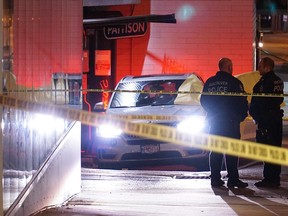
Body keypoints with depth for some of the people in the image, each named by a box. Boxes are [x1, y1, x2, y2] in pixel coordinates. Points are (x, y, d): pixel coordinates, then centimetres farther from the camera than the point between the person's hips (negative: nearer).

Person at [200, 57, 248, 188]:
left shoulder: (209, 82, 8)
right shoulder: (234, 82, -8)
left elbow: (203, 101, 14)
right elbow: (242, 102, -7)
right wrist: (242, 115, 9)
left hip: (214, 122, 5)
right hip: (230, 122, -5)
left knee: (215, 151, 9)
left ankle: (215, 178, 6)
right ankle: (233, 179, -6)